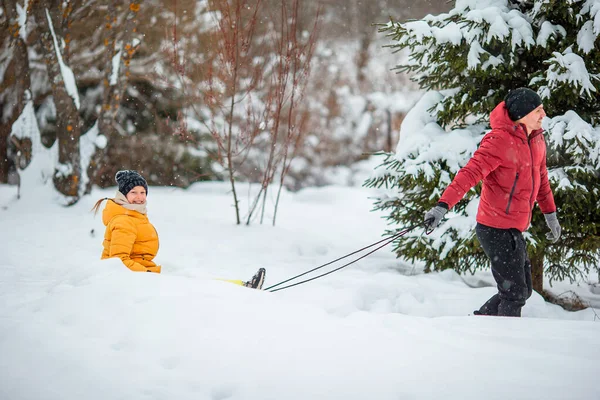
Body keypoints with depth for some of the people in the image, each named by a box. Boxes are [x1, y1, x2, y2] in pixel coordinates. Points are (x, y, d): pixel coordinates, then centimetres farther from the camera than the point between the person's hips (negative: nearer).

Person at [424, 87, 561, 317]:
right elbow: (470, 173, -28)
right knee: (515, 294, -5)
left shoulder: (536, 138, 8)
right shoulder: (500, 141, -18)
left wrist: (550, 214, 28)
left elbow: (540, 176, 23)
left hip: (514, 229, 9)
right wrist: (443, 206, -40)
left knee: (522, 291, 16)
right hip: (497, 230, -9)